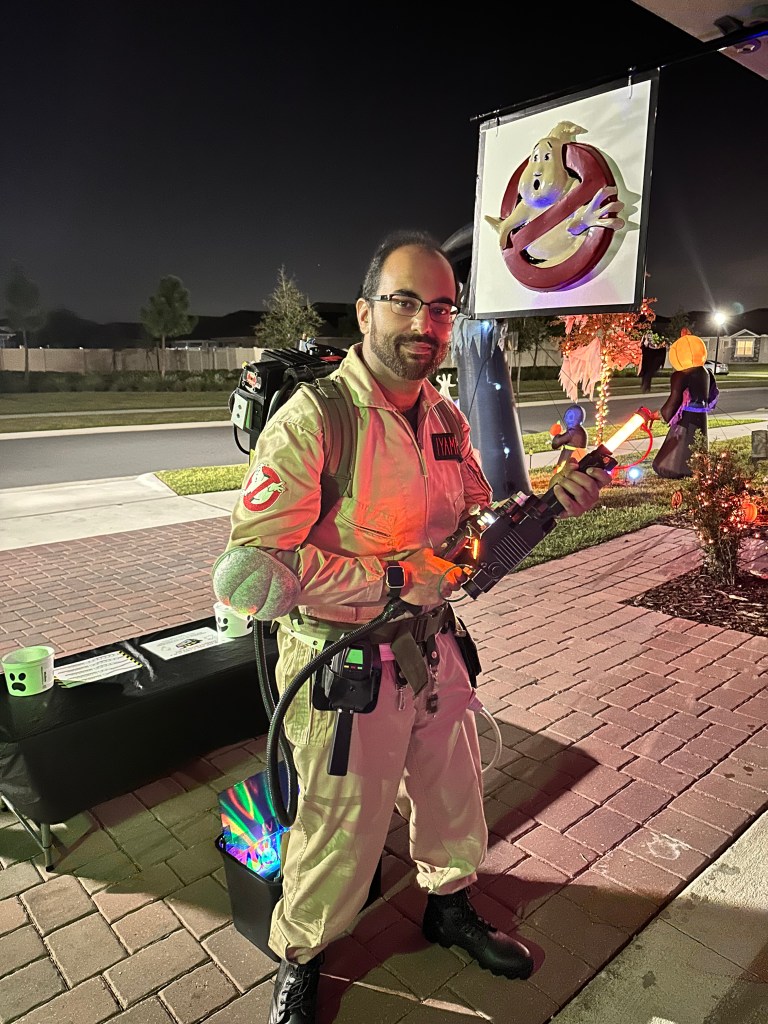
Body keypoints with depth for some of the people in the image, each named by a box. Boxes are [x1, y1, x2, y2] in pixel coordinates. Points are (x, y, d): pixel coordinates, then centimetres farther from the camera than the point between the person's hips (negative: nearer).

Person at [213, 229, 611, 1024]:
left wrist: (548, 504, -5)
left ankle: (450, 909, 57)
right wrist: (398, 579, -25)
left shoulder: (445, 418, 2)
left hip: (434, 650, 7)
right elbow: (255, 565, -27)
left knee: (454, 794, 25)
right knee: (341, 832, 13)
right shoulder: (312, 419, -22)